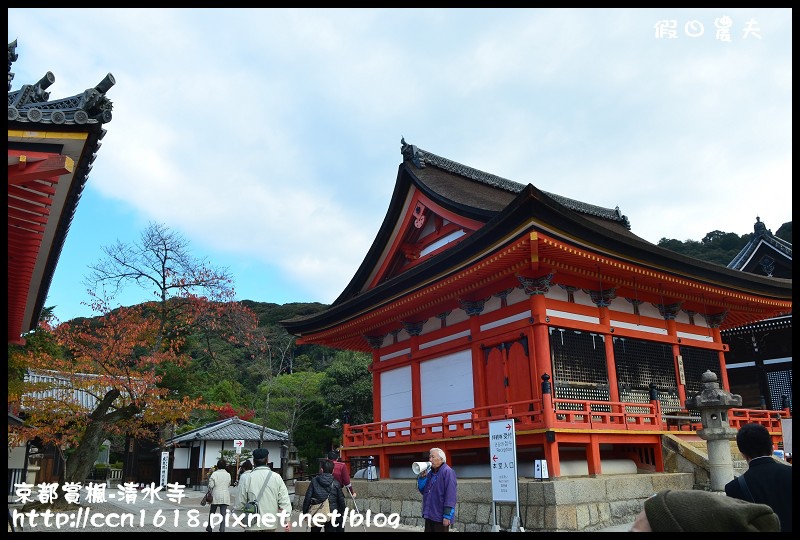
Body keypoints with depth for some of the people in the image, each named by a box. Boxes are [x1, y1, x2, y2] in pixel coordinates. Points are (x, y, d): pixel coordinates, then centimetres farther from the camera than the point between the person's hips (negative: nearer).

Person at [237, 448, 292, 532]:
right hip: (271, 523, 3)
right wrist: (287, 520, 2)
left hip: (253, 524, -3)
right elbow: (284, 501, -3)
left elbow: (241, 502, -1)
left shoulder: (246, 478, -8)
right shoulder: (277, 477, -2)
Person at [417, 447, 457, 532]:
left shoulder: (447, 472, -12)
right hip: (429, 515, 8)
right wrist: (422, 476, -3)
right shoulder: (430, 472, 12)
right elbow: (422, 490, 11)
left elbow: (450, 496, -18)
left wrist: (447, 516, -22)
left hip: (440, 517, -8)